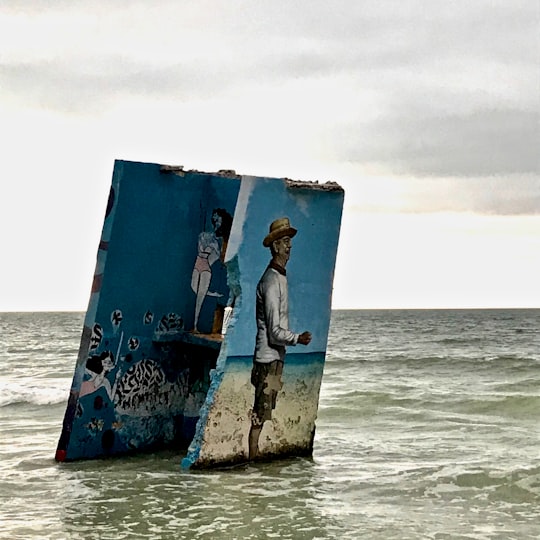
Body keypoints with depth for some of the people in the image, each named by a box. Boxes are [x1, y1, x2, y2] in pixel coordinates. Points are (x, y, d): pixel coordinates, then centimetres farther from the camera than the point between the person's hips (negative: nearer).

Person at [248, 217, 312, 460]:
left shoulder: (281, 277, 15)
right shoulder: (271, 281, -16)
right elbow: (274, 331, -20)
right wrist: (298, 338, -29)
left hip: (276, 357, 10)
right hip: (268, 358, -10)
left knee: (265, 413, 13)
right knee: (259, 415, -7)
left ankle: (256, 456, 18)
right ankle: (252, 456, -4)